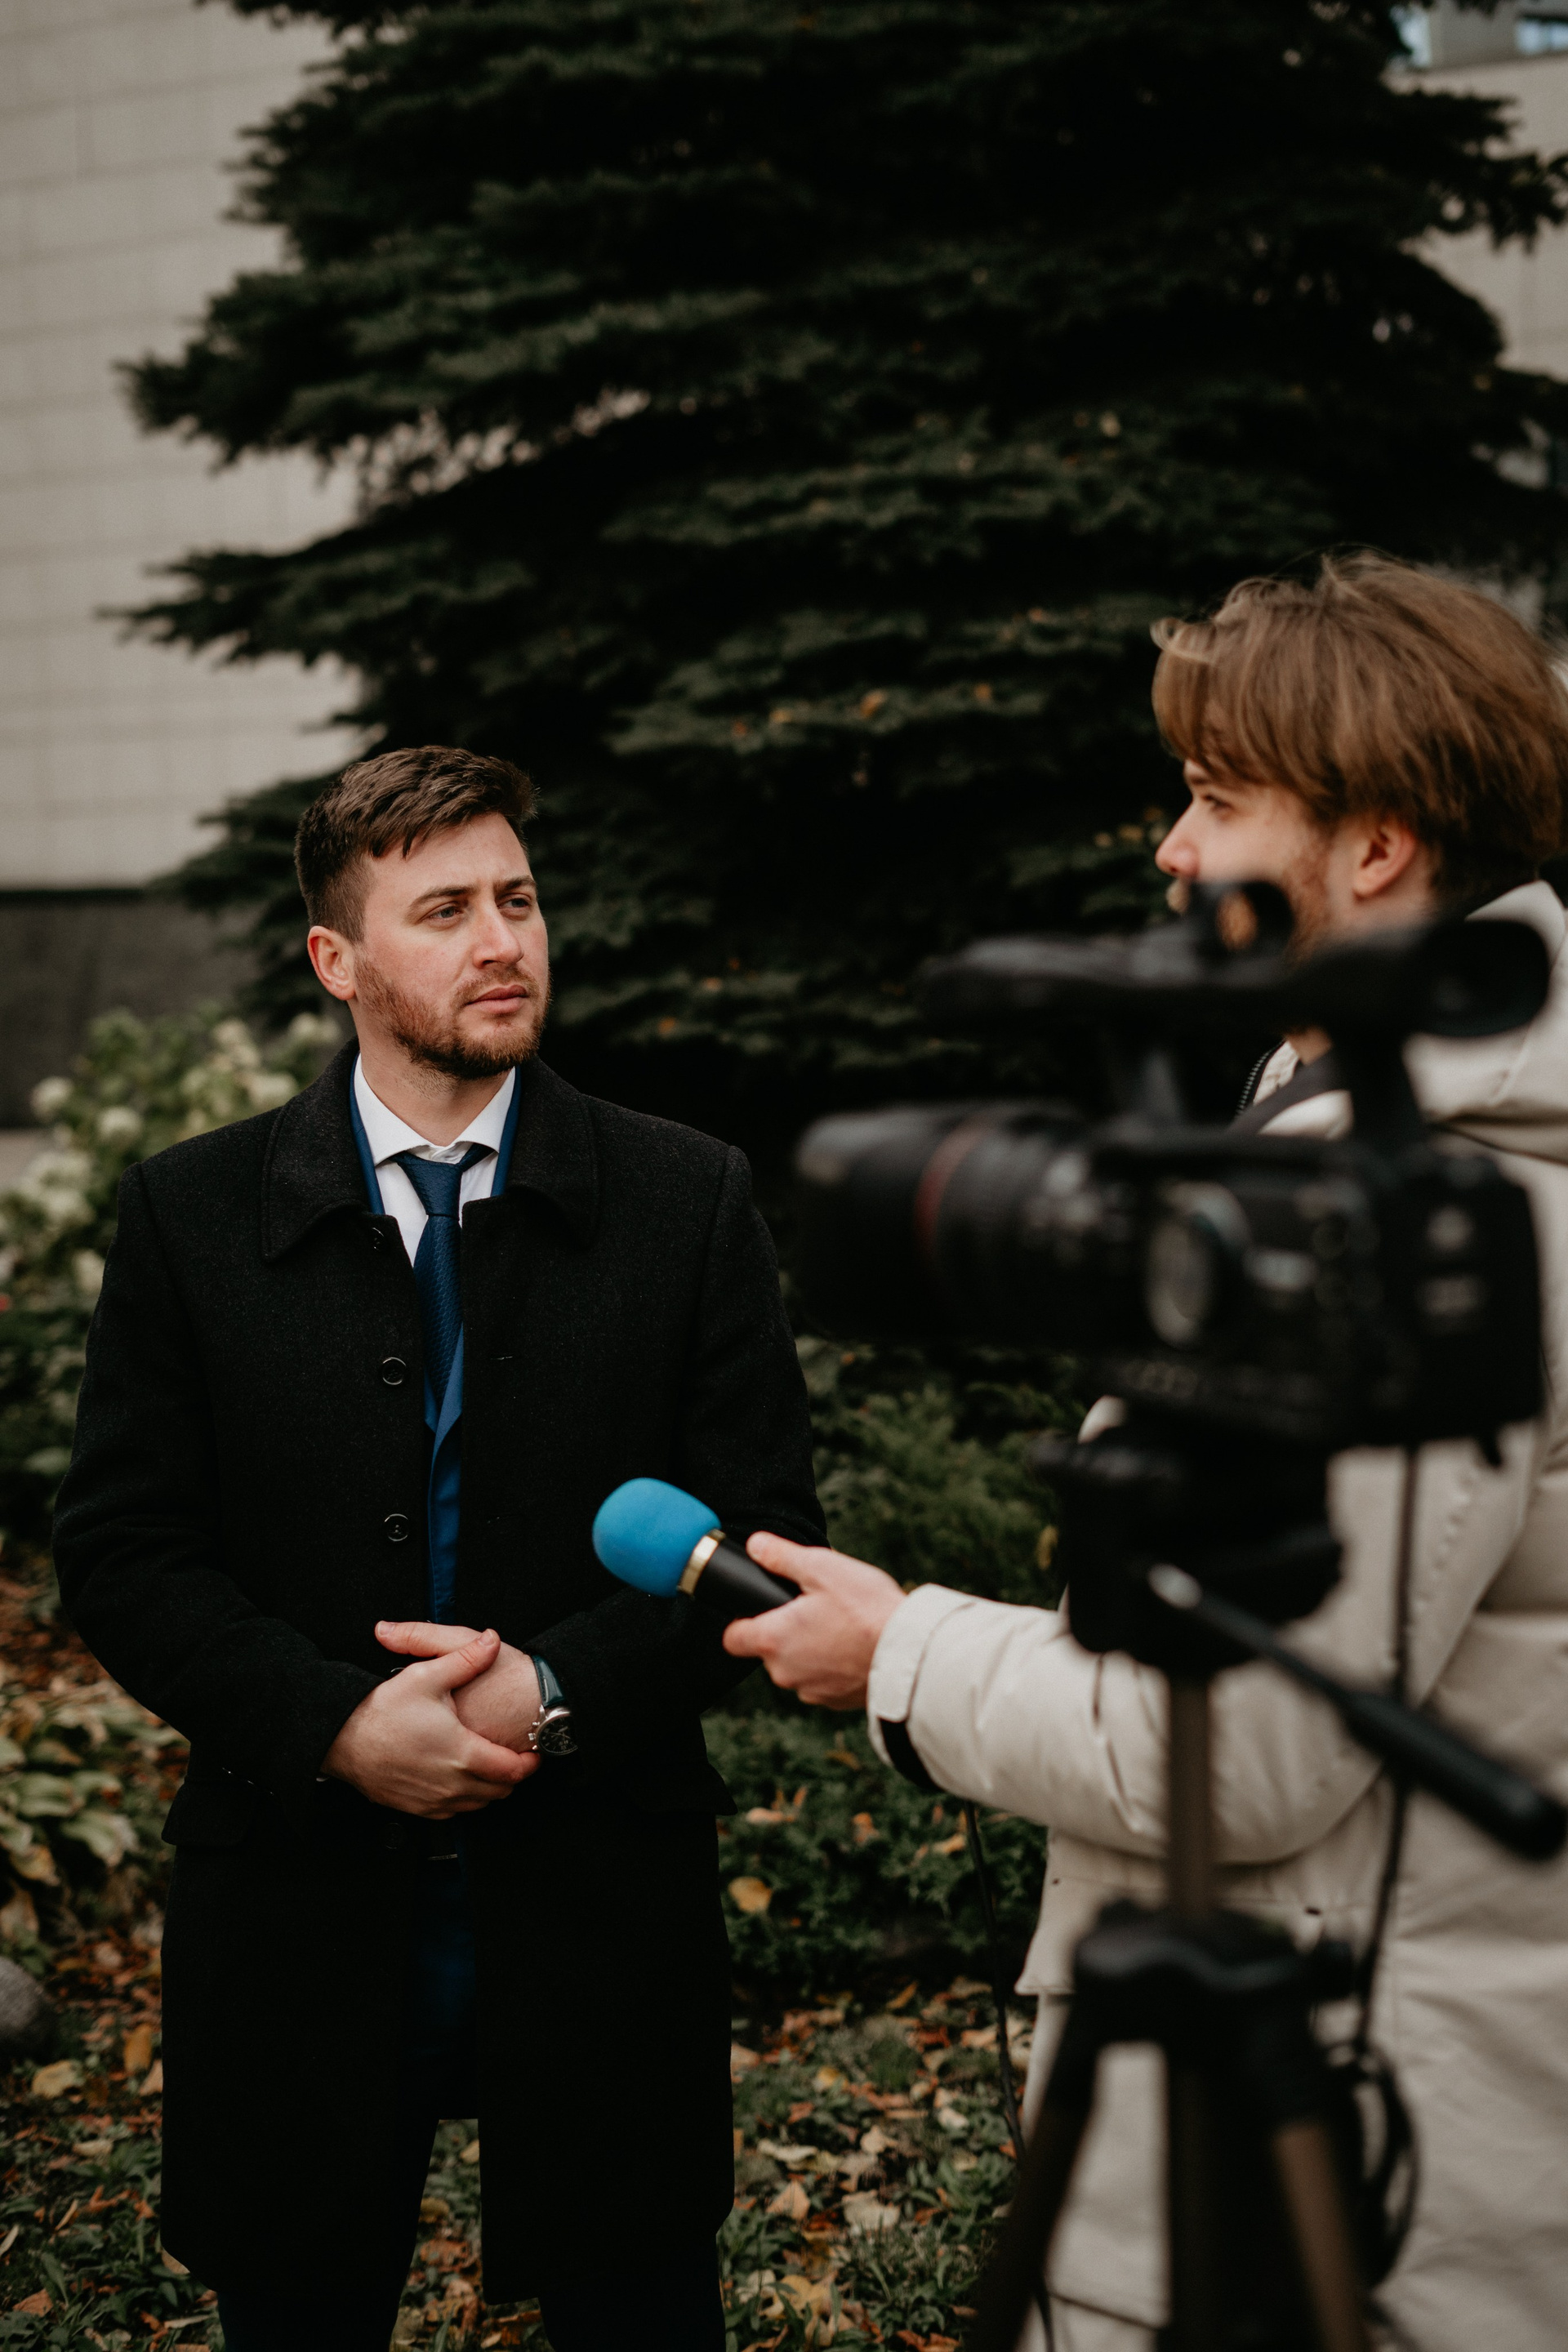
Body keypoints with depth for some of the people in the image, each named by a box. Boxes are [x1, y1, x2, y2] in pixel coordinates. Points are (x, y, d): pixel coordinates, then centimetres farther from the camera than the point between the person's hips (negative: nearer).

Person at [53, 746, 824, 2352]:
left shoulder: (687, 1205, 0)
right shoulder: (192, 1214, 1)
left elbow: (764, 1537, -1)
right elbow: (118, 1548, -2)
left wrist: (560, 1690, -17)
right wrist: (335, 1723, -16)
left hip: (601, 1916, 0)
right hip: (300, 1906, 0)